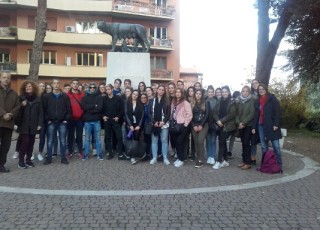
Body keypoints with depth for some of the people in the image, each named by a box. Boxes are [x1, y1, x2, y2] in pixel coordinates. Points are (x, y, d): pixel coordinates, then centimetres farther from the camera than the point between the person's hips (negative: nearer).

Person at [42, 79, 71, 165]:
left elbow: (69, 109, 2)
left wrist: (67, 119, -6)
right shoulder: (47, 96, 4)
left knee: (63, 141, 5)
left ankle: (63, 158, 14)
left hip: (62, 122, 0)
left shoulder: (65, 96, 4)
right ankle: (49, 158, 14)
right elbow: (44, 109, 1)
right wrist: (47, 120, -6)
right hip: (51, 122, 0)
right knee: (50, 141, 5)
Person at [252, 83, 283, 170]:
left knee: (276, 146, -3)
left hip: (271, 125, -5)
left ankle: (279, 165, 4)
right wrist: (254, 127, 9)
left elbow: (278, 111, -8)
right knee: (264, 147, 8)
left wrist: (276, 124, -16)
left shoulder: (272, 98, -2)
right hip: (261, 126, 5)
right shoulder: (257, 101, 14)